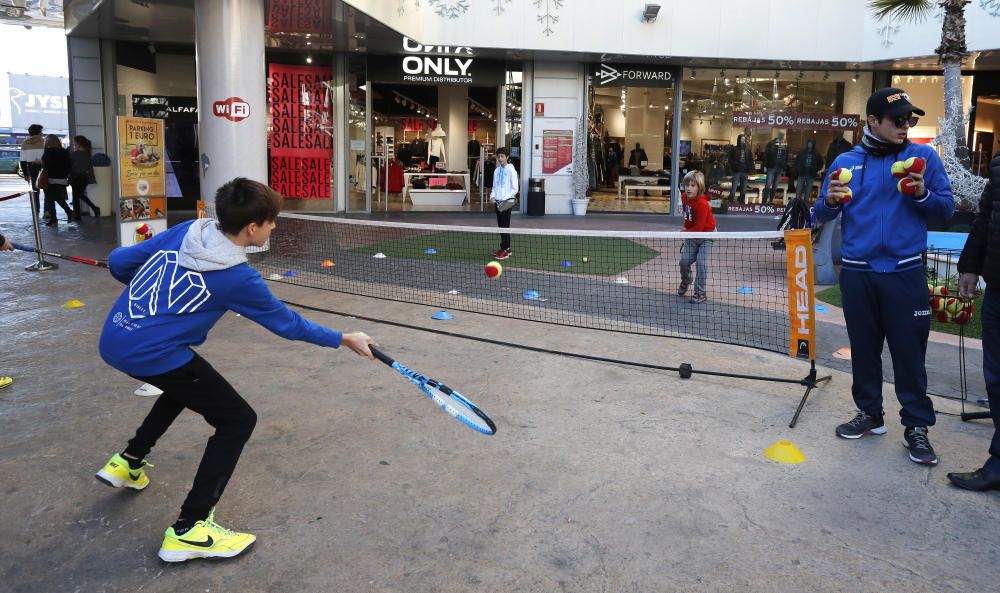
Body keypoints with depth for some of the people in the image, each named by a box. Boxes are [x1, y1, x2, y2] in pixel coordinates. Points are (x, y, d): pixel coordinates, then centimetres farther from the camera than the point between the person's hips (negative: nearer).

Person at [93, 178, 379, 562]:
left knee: (186, 383, 35)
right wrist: (345, 340, 8)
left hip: (114, 340, 8)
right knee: (238, 420, 1)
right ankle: (187, 531, 0)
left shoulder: (186, 231, 3)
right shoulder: (238, 278, -14)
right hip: (151, 353, -8)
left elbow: (118, 262, 9)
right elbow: (288, 324, -3)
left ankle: (127, 463, 45)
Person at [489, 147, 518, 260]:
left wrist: (505, 198, -18)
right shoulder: (496, 171, 11)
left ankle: (505, 250, -1)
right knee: (500, 226, 8)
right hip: (498, 202, 6)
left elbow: (515, 189, -10)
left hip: (506, 202, -6)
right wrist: (492, 196, 0)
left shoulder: (511, 170, -7)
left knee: (505, 226, -6)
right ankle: (506, 249, 16)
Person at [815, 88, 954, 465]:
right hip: (857, 274, 2)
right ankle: (869, 413, 26)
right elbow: (821, 215, 7)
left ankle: (917, 426, 12)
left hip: (905, 274, -2)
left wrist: (923, 195, -17)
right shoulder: (846, 162, 5)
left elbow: (947, 208, 2)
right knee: (864, 347, 11)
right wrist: (830, 201, -15)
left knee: (909, 351, 1)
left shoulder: (925, 156, 1)